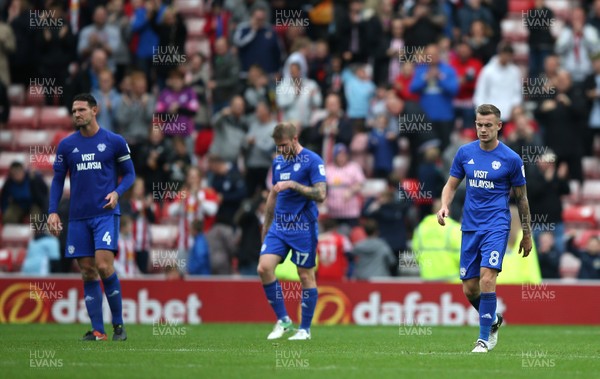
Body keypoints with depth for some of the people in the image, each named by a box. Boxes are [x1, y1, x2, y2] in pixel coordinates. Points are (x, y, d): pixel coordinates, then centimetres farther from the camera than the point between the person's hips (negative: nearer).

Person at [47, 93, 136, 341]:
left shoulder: (114, 142, 1)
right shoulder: (66, 145, 7)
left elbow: (129, 173, 8)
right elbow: (58, 180, 11)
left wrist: (117, 192, -11)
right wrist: (52, 211, 1)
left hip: (106, 213, -3)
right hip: (78, 217, 3)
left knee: (104, 266, -16)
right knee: (88, 272, 1)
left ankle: (118, 325, -1)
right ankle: (97, 330, 5)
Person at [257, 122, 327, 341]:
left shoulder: (312, 161, -8)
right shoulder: (278, 162, 13)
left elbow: (320, 195, -16)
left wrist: (293, 185, -22)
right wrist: (265, 227, 24)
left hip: (303, 228, -6)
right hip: (279, 226, 6)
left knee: (306, 276, 0)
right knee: (264, 268, -10)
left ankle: (305, 329, 11)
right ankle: (283, 320, 1)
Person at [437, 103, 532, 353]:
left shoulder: (511, 159, -3)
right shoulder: (465, 152, 5)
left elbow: (521, 197, 5)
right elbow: (451, 184, 13)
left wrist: (526, 234, 8)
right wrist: (444, 206, -8)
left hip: (496, 226, -4)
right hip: (470, 228, 4)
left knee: (487, 279, -21)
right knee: (469, 289, 4)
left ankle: (484, 338, -12)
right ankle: (493, 320, 33)